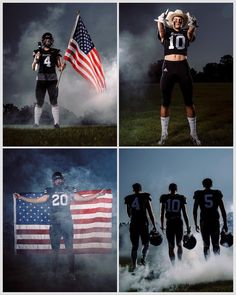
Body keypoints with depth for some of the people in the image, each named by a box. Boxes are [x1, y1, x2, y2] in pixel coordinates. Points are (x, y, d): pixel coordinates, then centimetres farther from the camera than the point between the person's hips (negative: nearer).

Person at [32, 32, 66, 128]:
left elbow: (59, 67, 8)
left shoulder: (55, 52, 9)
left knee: (54, 102, -3)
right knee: (39, 103, -1)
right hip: (41, 79, 0)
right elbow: (33, 68, 4)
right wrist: (36, 60, -15)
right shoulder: (38, 52, 7)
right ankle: (36, 123, 2)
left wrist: (62, 66, -15)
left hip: (52, 79, 0)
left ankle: (56, 123, -4)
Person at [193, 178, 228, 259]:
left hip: (204, 222, 0)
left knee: (206, 245, 4)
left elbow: (195, 211, 3)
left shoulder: (199, 194, 5)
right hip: (215, 221, 0)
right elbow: (223, 210, 2)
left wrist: (196, 224, 9)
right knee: (216, 244, 2)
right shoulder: (217, 194, 5)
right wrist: (225, 223, 6)